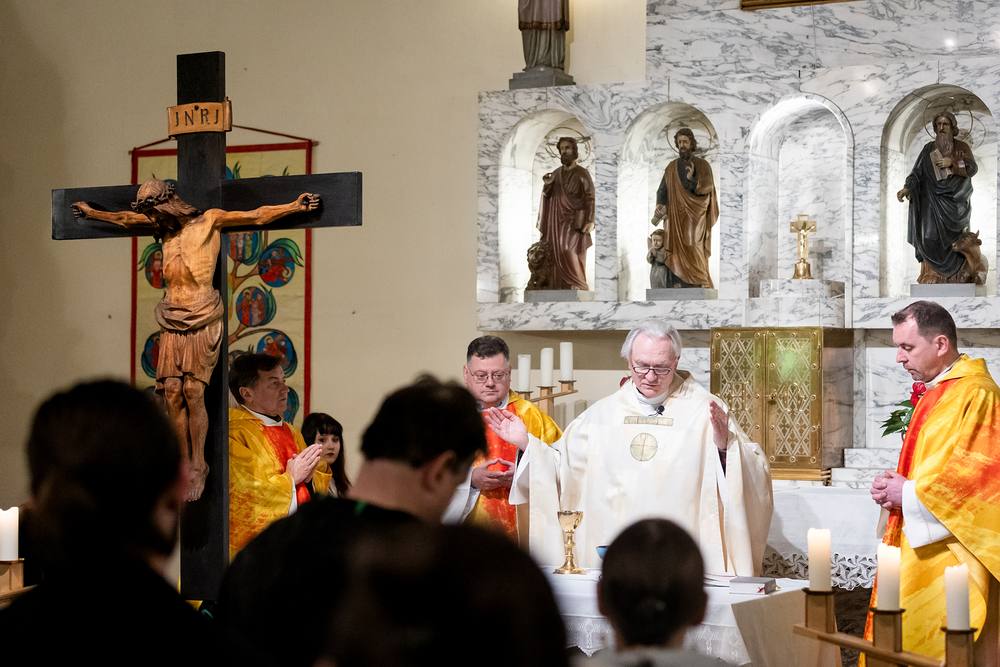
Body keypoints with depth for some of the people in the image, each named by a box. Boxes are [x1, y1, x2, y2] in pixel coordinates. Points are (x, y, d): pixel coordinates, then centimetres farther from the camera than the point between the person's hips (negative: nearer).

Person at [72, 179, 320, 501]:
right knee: (173, 392, -4)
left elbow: (257, 216, -2)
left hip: (201, 321, -5)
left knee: (193, 392, -11)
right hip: (172, 324, 5)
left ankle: (199, 468, -2)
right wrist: (91, 213, 43)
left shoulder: (209, 221, 0)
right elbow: (125, 219, 31)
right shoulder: (166, 229, 14)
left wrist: (295, 206, -10)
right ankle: (184, 464, 3)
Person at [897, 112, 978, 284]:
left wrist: (952, 162, -18)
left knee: (953, 239, -8)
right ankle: (932, 275, -8)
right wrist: (907, 188, -16)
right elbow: (918, 172, 2)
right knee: (931, 236, -11)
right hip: (933, 200, 1)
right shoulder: (929, 148, 9)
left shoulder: (962, 147, 7)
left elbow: (973, 168, -4)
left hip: (955, 200, -1)